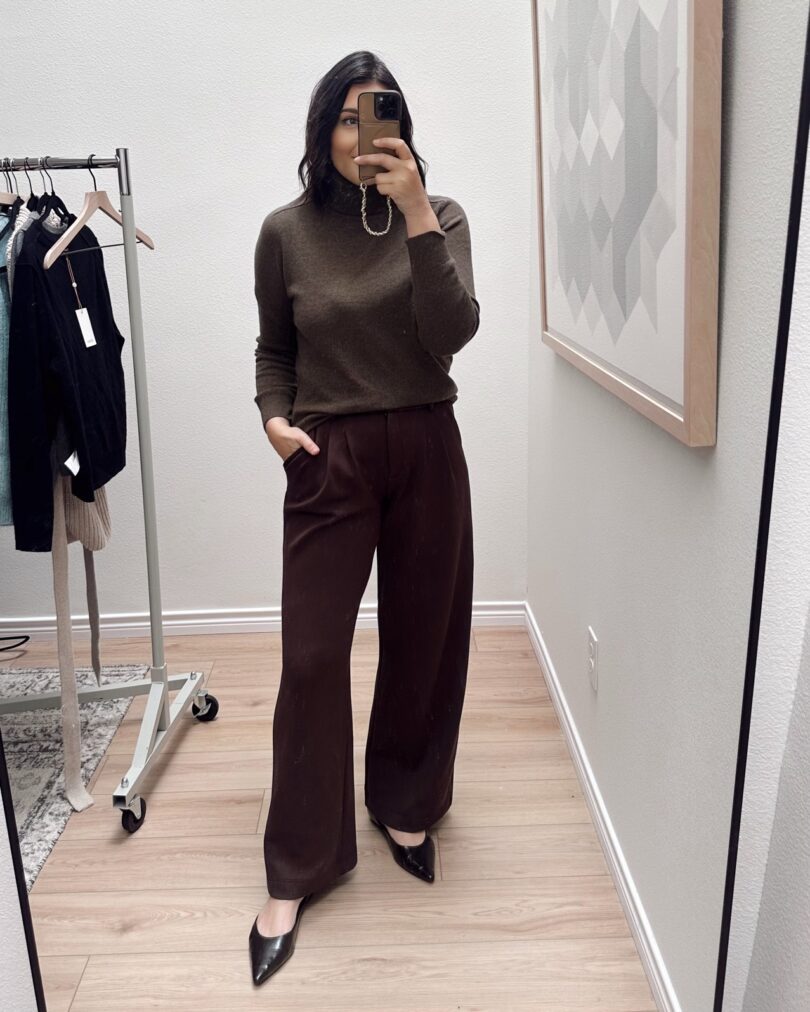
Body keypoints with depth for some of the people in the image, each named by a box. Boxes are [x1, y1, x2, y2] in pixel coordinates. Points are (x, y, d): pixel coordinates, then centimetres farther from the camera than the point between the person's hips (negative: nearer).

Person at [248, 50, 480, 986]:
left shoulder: (440, 216, 0)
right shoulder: (286, 232, 0)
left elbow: (454, 332, -15)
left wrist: (414, 214, -21)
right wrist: (274, 415, -6)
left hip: (426, 451, 1)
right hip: (329, 458, -1)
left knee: (422, 643, 11)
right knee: (311, 660, -1)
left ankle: (403, 806, 37)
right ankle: (294, 874, 14)